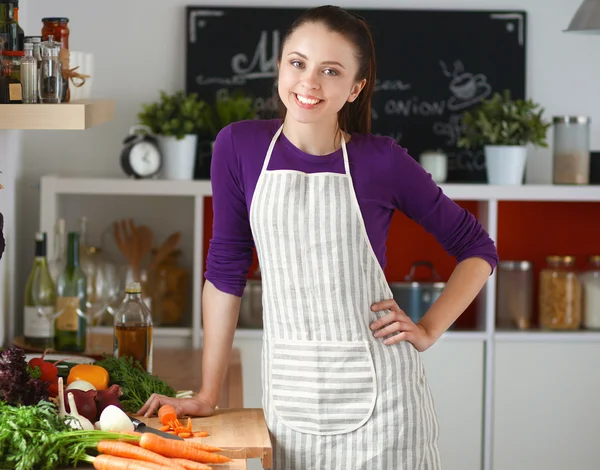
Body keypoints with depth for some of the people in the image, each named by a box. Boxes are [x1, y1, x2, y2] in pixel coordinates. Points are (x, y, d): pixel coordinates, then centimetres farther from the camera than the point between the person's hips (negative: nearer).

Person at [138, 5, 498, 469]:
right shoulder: (239, 146, -3)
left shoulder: (382, 161, -6)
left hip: (376, 387, -1)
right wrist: (208, 396, 5)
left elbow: (477, 248, 5)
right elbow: (225, 269, 4)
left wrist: (428, 331, -5)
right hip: (290, 386, 2)